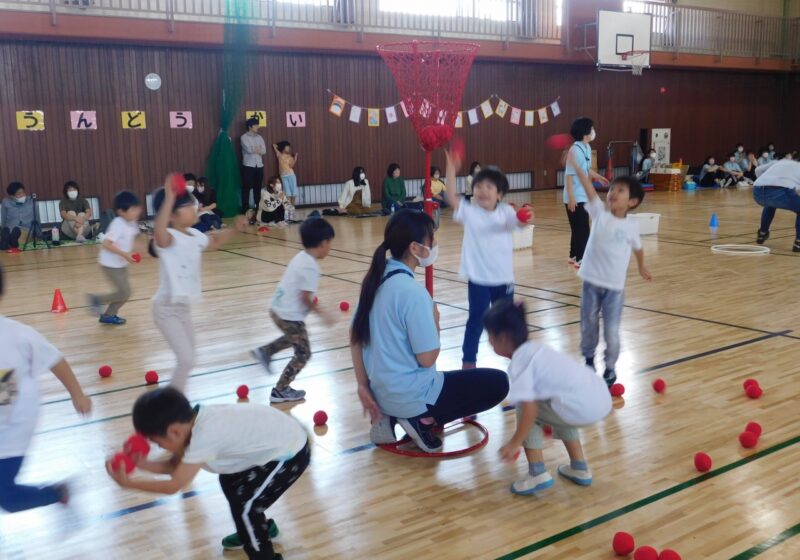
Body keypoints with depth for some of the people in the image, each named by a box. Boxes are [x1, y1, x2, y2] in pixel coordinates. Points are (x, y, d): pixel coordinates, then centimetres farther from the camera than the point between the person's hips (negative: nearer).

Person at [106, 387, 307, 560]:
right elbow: (177, 464, 7)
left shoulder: (204, 436, -29)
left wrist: (128, 482, -13)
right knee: (230, 481, 21)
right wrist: (145, 464, -7)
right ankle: (262, 528, 43)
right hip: (278, 439, 10)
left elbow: (174, 485, -20)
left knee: (245, 507, -9)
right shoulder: (196, 420, -3)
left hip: (291, 453, -10)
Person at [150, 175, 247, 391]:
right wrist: (169, 199, -55)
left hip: (184, 308, 9)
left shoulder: (194, 235, 3)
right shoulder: (168, 238, -23)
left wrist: (234, 229, 13)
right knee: (186, 360, -12)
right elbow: (158, 232, -49)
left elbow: (214, 241, 26)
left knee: (187, 359, 19)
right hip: (167, 309, -9)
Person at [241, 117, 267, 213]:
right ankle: (245, 208, 0)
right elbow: (249, 149, -17)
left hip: (259, 166, 5)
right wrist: (258, 149, -2)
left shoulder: (259, 137, 13)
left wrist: (254, 150, -11)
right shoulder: (244, 137, -4)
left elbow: (264, 151, 2)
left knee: (258, 187, 10)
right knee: (246, 187, -3)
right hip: (248, 166, -5)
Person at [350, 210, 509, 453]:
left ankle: (391, 417, 14)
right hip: (410, 396, -8)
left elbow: (355, 338, 7)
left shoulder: (375, 279, 1)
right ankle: (423, 420, -3)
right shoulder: (413, 292, -23)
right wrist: (435, 322, -4)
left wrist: (363, 386, 11)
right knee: (498, 383, 0)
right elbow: (427, 359, -20)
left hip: (382, 392, 8)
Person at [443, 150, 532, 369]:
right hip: (478, 279, -2)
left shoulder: (505, 212, -3)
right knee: (476, 321, 5)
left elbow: (519, 223, -21)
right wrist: (451, 169, -27)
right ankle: (468, 362, 17)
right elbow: (451, 197, -18)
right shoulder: (469, 212, -5)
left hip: (503, 278, 2)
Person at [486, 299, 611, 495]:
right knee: (558, 408, 35)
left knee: (524, 409, 8)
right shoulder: (535, 349, 21)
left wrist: (514, 443, 0)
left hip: (583, 408, -9)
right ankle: (580, 469, 35)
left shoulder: (519, 363, -6)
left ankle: (538, 474, 7)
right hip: (602, 400, 9)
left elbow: (529, 410, -12)